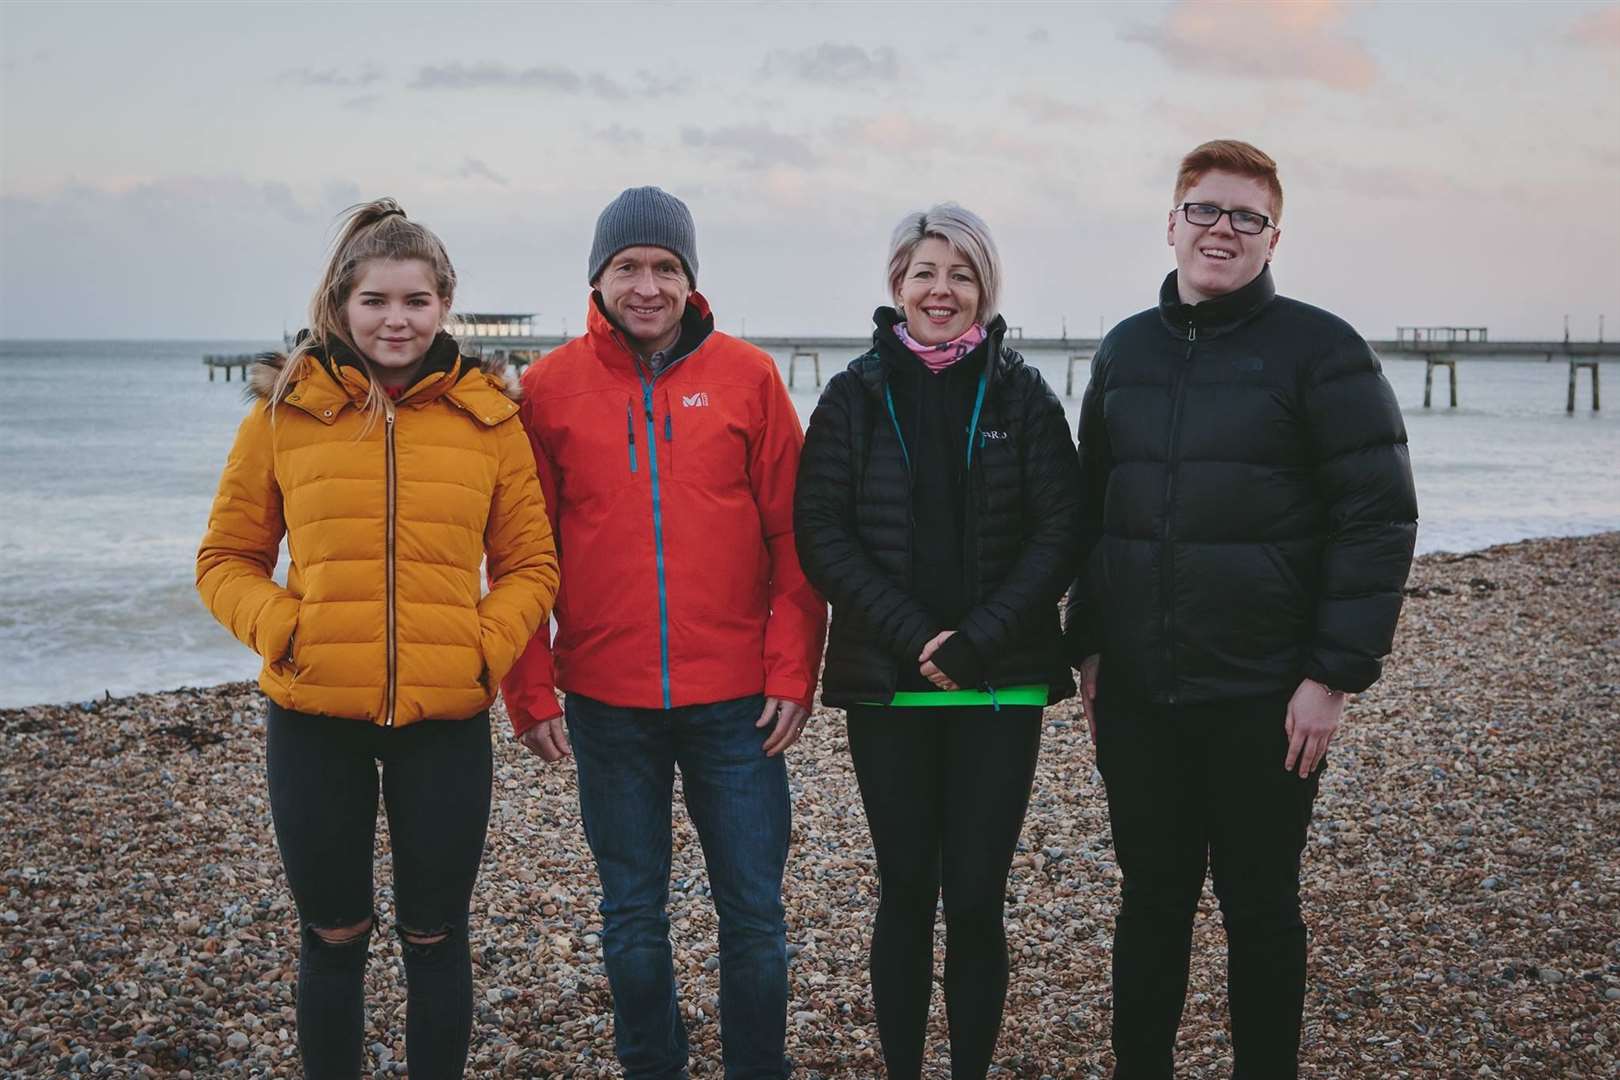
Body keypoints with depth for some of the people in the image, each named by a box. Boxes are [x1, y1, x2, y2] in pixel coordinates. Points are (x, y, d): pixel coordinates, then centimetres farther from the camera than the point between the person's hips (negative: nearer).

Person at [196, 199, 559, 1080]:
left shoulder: (487, 414, 2)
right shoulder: (284, 410, 1)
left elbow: (530, 566, 6)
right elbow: (226, 559, 5)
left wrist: (485, 649, -10)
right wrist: (281, 630, -12)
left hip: (447, 718, 0)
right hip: (315, 717, 0)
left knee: (435, 936, 11)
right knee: (332, 937, 12)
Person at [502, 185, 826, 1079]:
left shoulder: (747, 376, 1)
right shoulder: (549, 387, 2)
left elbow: (794, 537, 1)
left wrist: (792, 671, -5)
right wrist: (529, 689, -1)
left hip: (735, 699, 0)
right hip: (606, 702, 1)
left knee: (753, 915, 6)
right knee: (632, 919, 11)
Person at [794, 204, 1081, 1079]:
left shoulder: (1022, 396, 3)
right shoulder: (854, 396, 3)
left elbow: (1058, 532, -2)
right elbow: (822, 534, -3)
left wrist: (977, 639, -13)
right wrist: (913, 633, -13)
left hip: (1001, 683, 0)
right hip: (886, 681, 0)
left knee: (977, 897, 2)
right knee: (907, 891, 7)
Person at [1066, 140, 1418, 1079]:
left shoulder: (1321, 351, -6)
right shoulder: (1126, 351, 10)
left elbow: (1379, 517, -9)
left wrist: (1336, 674, -14)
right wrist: (1088, 645, 11)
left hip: (1264, 700, -4)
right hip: (1136, 694, 4)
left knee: (1261, 909, 9)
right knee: (1151, 900, 13)